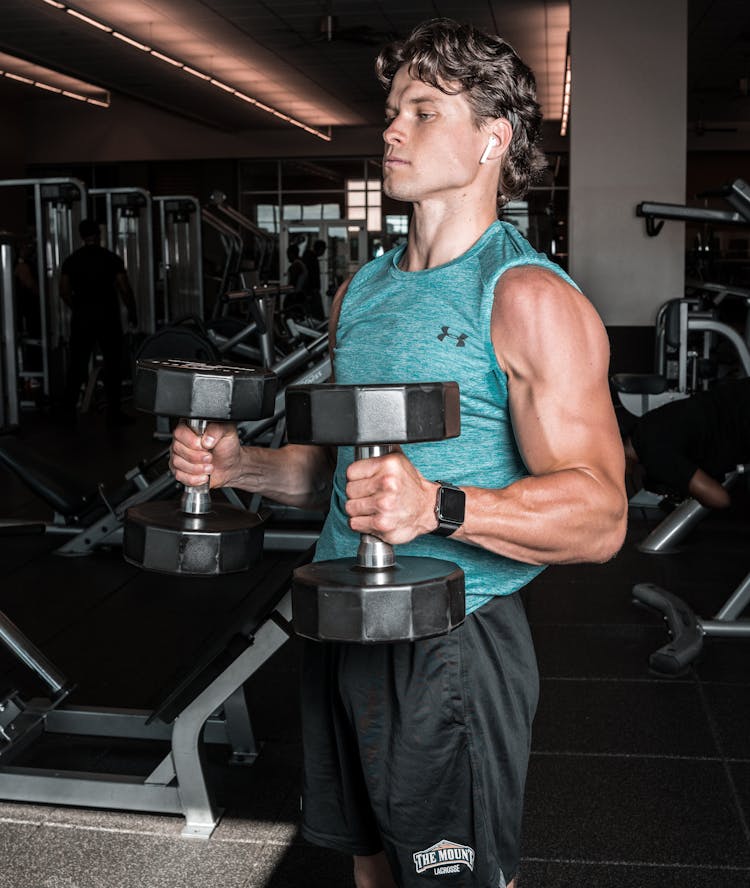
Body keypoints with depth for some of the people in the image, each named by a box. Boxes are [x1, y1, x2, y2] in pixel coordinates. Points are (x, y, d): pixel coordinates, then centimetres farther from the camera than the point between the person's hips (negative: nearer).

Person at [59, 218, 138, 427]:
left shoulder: (71, 260, 5)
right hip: (107, 316, -3)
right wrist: (132, 313, 6)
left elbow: (64, 291, 4)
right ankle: (113, 413, 1)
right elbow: (124, 289, -6)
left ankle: (68, 410, 12)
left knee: (77, 363, 10)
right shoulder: (111, 258, -4)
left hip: (81, 317, 3)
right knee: (112, 365, 2)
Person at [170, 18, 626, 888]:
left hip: (452, 634, -7)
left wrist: (439, 504, -36)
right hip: (339, 623, 7)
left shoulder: (527, 297, -13)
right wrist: (238, 464, 1)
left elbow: (598, 515, -21)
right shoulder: (361, 291, 10)